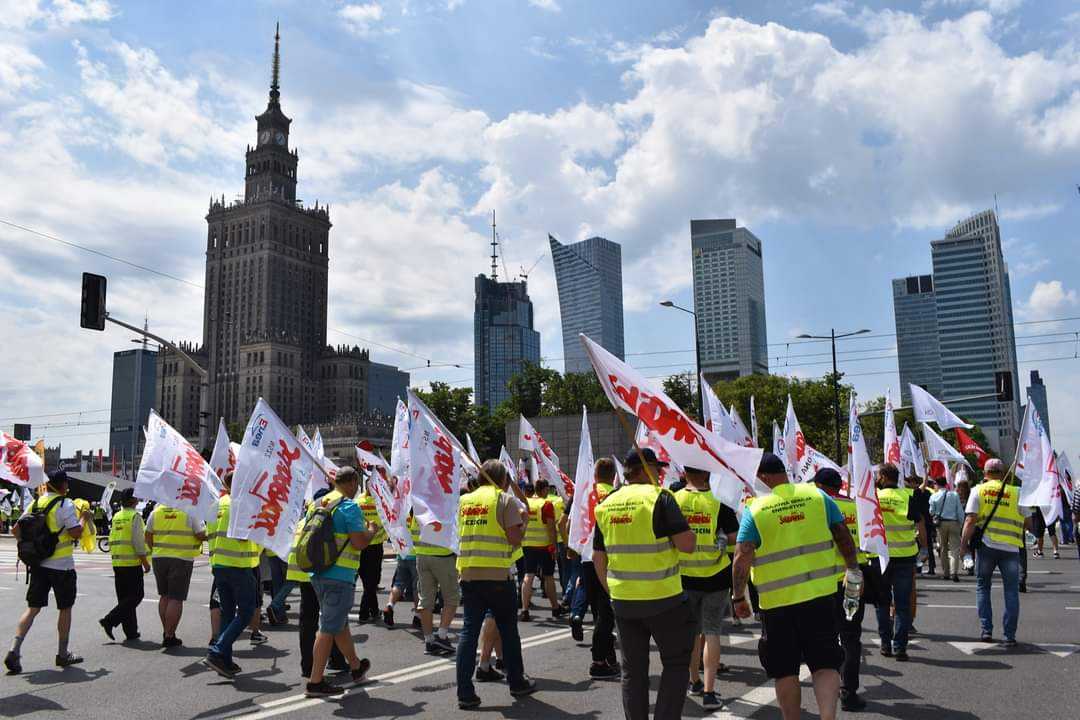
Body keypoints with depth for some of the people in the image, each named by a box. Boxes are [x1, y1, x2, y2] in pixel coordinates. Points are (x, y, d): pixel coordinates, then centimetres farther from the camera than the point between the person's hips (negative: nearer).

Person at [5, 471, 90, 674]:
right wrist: (83, 518, 0)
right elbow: (76, 533, -17)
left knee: (32, 608, 7)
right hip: (62, 566, -5)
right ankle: (62, 654, 17)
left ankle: (14, 650, -7)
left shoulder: (34, 504, 7)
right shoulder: (65, 505, -12)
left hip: (38, 564, 5)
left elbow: (15, 530, 9)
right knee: (65, 609, 9)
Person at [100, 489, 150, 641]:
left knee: (124, 598, 10)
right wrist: (145, 562, -9)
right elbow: (138, 541, -14)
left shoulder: (116, 517, 12)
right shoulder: (135, 516, -9)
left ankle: (131, 631, 12)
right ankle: (110, 620, -11)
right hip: (132, 562, -7)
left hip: (117, 563, 8)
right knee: (136, 596, 0)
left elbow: (111, 540, 13)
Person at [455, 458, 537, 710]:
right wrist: (523, 520, 8)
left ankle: (465, 692, 2)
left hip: (468, 573, 4)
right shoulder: (504, 499, -4)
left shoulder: (465, 500, 11)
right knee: (508, 629, 12)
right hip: (497, 574, -4)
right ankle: (517, 683, 25)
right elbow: (515, 539, -11)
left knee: (469, 631, 5)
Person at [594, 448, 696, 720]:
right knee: (676, 664, 10)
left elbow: (598, 559, 11)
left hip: (622, 602, 5)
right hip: (663, 599, -5)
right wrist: (680, 525, 3)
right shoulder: (660, 497, -11)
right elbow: (687, 544, -16)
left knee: (633, 670, 15)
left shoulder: (606, 504, 7)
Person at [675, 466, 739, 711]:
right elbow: (734, 538, -8)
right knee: (711, 631, 4)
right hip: (715, 574, -2)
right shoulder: (719, 501, -10)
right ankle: (709, 691, -1)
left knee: (691, 631, 18)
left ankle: (695, 681, 33)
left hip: (684, 576, 2)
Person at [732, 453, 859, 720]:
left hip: (777, 601, -2)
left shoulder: (755, 510, -8)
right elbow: (844, 537, 5)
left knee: (785, 671, 13)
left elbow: (742, 559, -12)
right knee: (825, 664, 9)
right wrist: (853, 569, 20)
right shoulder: (816, 495, 0)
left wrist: (738, 597, -2)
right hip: (821, 595, 2)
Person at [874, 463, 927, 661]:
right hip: (905, 556, -1)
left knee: (882, 602, 14)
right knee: (902, 604, 4)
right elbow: (920, 525, -3)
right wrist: (924, 548, 9)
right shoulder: (907, 496, -6)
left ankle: (885, 645, 17)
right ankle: (899, 647, 1)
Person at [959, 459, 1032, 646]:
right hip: (1011, 548, 0)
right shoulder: (1016, 492, 5)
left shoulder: (978, 490, 1)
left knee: (982, 587, 15)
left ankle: (986, 630, 11)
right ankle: (1010, 636, 6)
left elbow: (971, 520, -6)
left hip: (986, 545, 0)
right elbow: (1028, 523, 9)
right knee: (1011, 591, 8)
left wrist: (963, 543, 2)